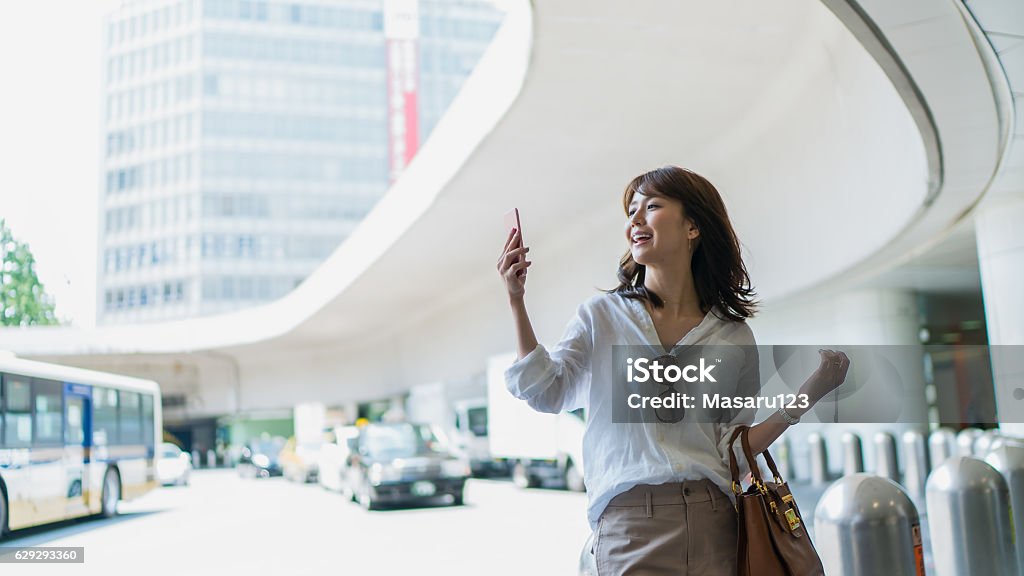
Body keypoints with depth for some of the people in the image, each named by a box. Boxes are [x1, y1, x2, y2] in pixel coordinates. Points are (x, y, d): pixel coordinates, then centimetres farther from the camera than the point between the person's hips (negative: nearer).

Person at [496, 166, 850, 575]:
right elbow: (544, 392, -6)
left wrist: (806, 398, 0)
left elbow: (733, 449, 9)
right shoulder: (602, 316, 7)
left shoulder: (733, 336, 8)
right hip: (630, 522, -1)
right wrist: (516, 301, -13)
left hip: (714, 525, 2)